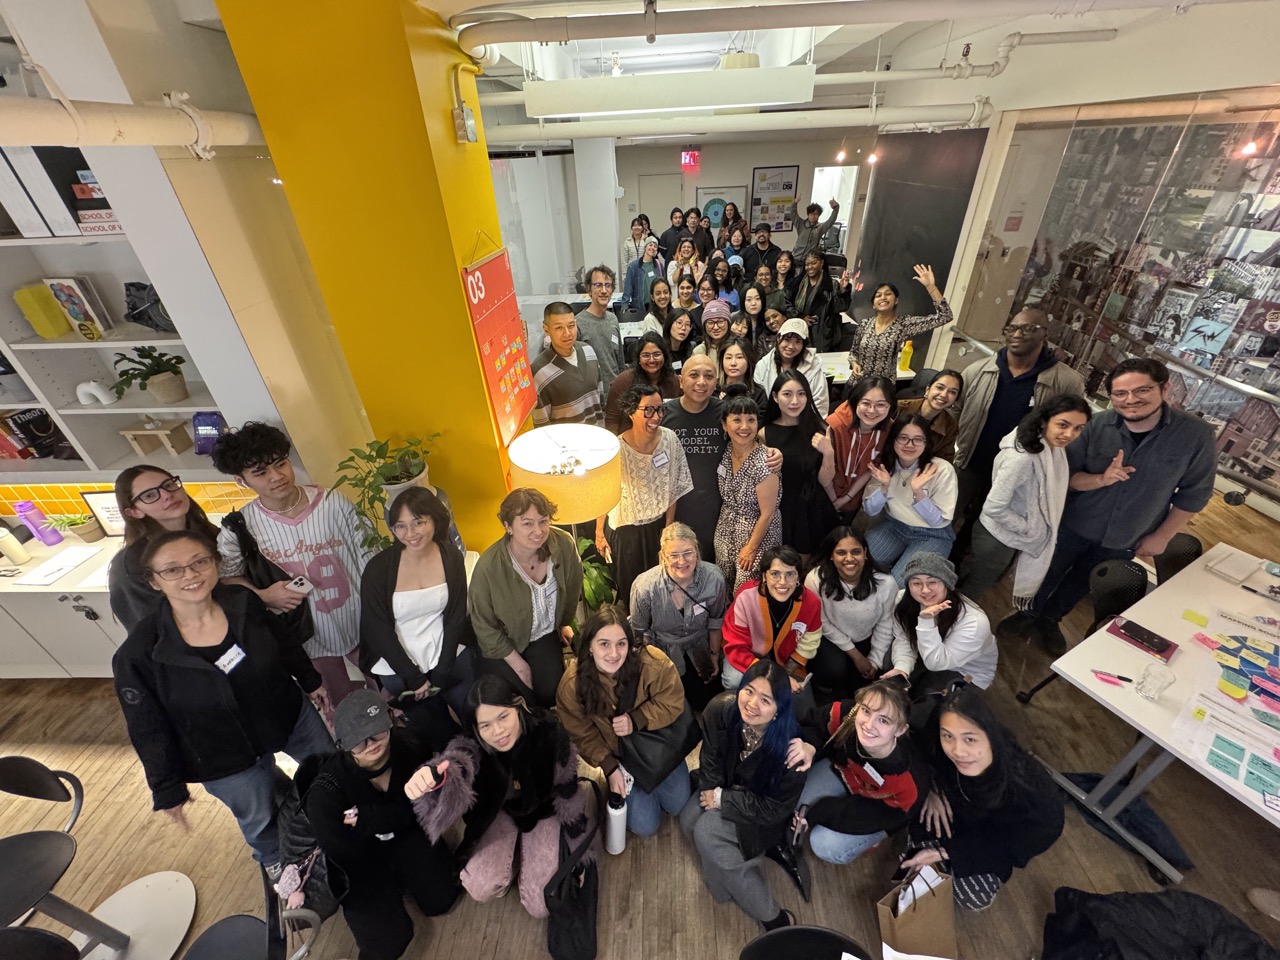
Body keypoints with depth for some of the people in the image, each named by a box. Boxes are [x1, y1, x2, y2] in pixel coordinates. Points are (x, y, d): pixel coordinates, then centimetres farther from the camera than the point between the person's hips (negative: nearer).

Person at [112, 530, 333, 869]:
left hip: (292, 715, 3)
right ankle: (275, 861, 58)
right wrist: (168, 789, -4)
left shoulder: (244, 602, -20)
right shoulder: (139, 654, -25)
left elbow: (284, 645, -2)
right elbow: (149, 731, -11)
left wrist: (311, 681, 11)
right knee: (259, 820, 23)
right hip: (229, 759, -2)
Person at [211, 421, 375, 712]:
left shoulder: (333, 502, -18)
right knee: (344, 704, 22)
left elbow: (368, 558, -9)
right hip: (308, 635, 1)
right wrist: (263, 595, -19)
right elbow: (227, 578, 1)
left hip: (360, 622, -1)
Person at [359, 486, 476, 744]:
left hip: (450, 657, 2)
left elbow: (456, 619, -5)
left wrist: (440, 674, -10)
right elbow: (378, 631, -11)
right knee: (436, 734, 13)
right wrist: (414, 677, -11)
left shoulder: (451, 558, -10)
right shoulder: (378, 569, -16)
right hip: (399, 667, -1)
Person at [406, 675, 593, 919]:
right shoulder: (473, 743, -29)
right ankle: (515, 857, 14)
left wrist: (581, 856, -9)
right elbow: (456, 762, -54)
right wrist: (433, 776, -79)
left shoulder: (549, 733, -33)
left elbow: (569, 797, -20)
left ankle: (528, 857, 20)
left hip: (545, 813, -1)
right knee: (480, 890, -16)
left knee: (540, 906, -9)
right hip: (501, 812, 2)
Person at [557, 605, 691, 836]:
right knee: (644, 825, -1)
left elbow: (673, 703, -18)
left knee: (680, 806, 4)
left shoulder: (653, 662, -33)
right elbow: (583, 735, -10)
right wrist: (610, 767, -16)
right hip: (618, 755, 0)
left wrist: (636, 720, -29)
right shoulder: (572, 685, -26)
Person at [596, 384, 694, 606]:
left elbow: (672, 490, -4)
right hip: (623, 529, -3)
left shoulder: (669, 440, -15)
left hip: (657, 526, 3)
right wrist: (599, 533, -3)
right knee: (627, 586, 18)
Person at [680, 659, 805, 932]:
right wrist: (711, 792, -16)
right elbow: (711, 759, -6)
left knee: (706, 832, -22)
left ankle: (773, 917, -6)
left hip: (763, 812, -4)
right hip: (727, 785, 4)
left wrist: (722, 800, -20)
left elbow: (776, 808, -22)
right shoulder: (720, 710, -26)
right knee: (689, 821, -16)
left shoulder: (790, 746, -35)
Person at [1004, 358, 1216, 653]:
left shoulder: (1197, 434, -18)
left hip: (1124, 540, 1)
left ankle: (1049, 620, 46)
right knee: (1048, 574, 17)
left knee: (1080, 583, 22)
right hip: (1074, 525, -1)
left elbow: (1195, 493, -7)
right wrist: (1101, 479, -32)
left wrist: (1161, 537, -5)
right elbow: (1066, 474, -12)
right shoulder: (1097, 425, -20)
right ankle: (1028, 612, 43)